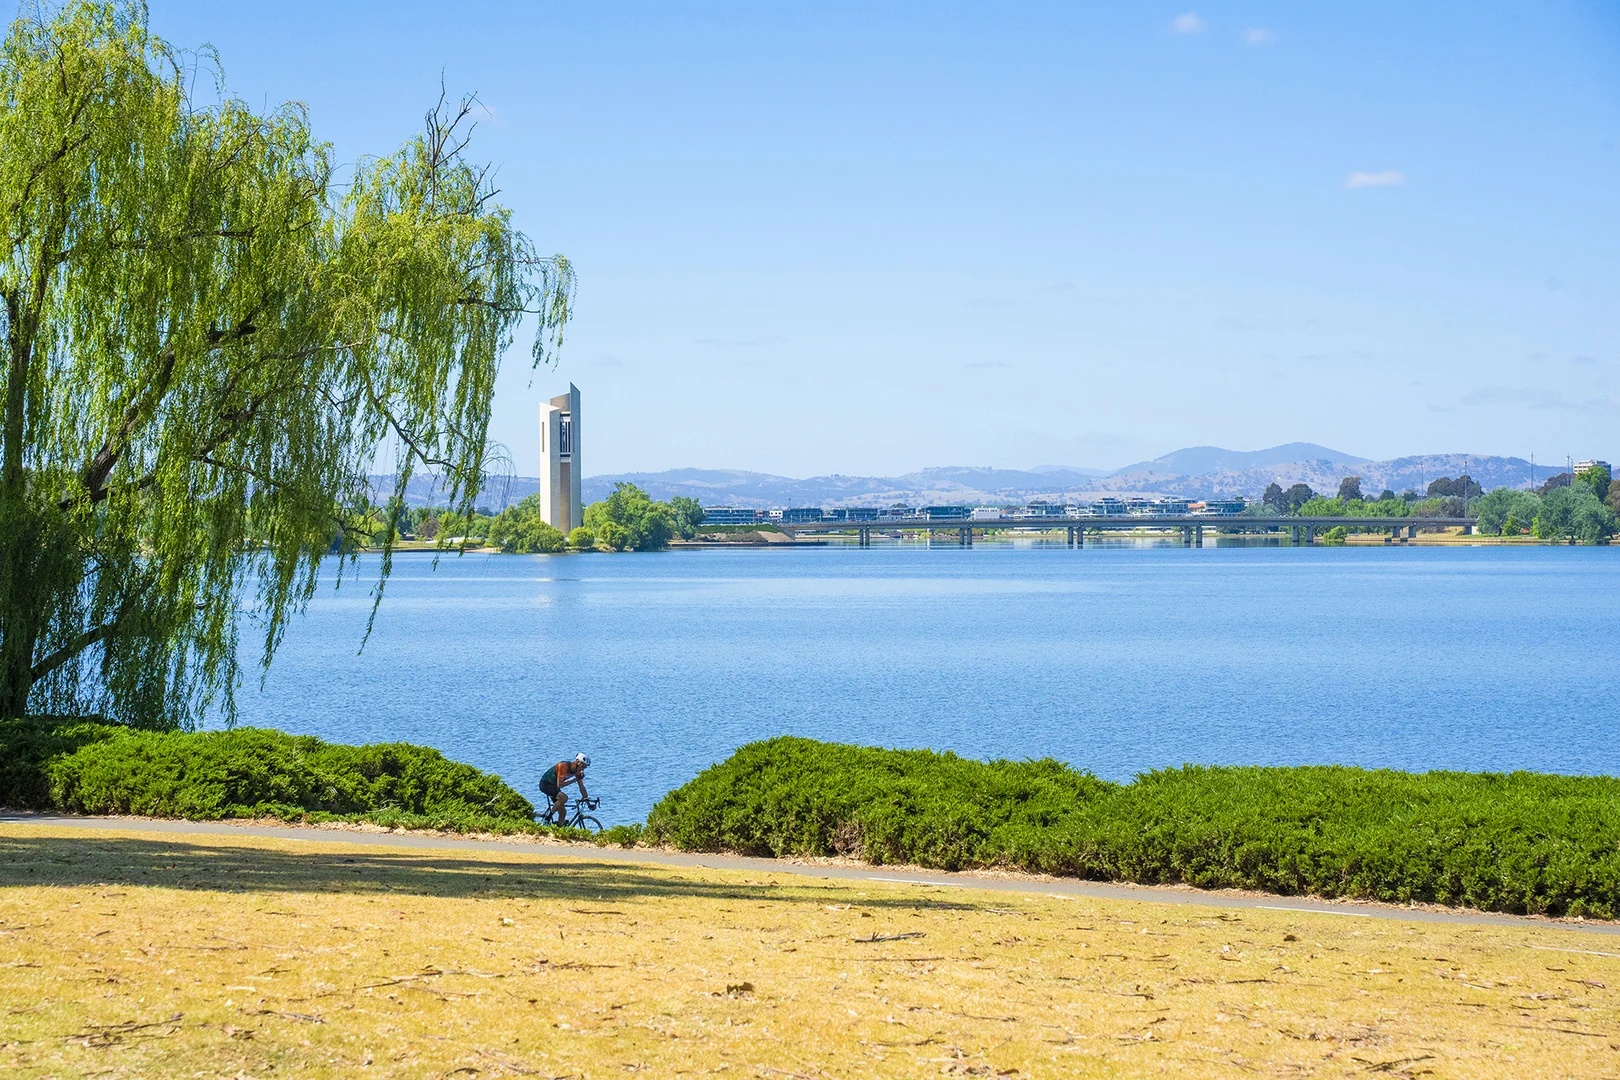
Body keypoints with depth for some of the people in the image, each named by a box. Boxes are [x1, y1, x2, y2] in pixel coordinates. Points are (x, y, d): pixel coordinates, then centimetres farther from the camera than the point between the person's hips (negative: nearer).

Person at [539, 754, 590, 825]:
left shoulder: (577, 771, -6)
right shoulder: (563, 766, -29)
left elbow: (581, 787, 2)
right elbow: (559, 785, -30)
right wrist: (573, 780, -26)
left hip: (554, 786, 8)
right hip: (545, 784, -8)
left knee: (562, 812, 2)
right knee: (564, 797, -30)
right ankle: (549, 816, -17)